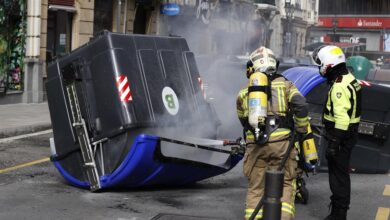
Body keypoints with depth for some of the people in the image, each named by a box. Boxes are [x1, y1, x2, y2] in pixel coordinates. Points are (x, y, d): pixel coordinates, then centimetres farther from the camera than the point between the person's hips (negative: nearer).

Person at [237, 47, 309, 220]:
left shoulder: (243, 93, 16)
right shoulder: (285, 85, 10)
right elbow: (300, 106, -6)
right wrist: (302, 130, 6)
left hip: (255, 145, 2)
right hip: (281, 142, -1)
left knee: (255, 188, 13)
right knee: (286, 184, 9)